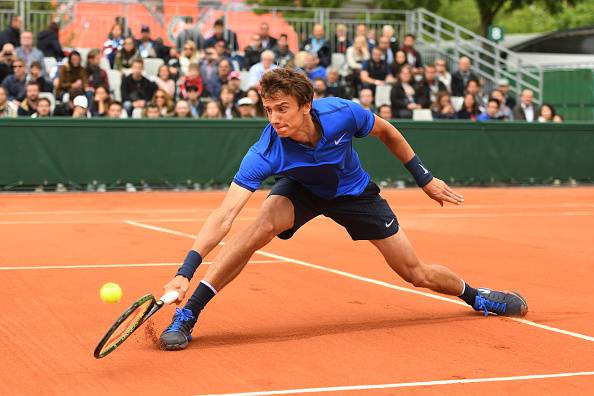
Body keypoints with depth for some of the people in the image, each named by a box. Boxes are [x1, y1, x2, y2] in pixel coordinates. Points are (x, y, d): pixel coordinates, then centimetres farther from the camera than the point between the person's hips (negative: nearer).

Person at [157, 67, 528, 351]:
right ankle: (185, 315, -27)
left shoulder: (342, 113, -33)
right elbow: (224, 216, -42)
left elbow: (386, 131, -10)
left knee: (418, 274, 3)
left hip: (354, 192, 1)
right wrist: (185, 272, -52)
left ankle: (475, 296, 37)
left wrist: (425, 177, -4)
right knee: (262, 225, -35)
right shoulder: (265, 153, -37)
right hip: (300, 190, -1)